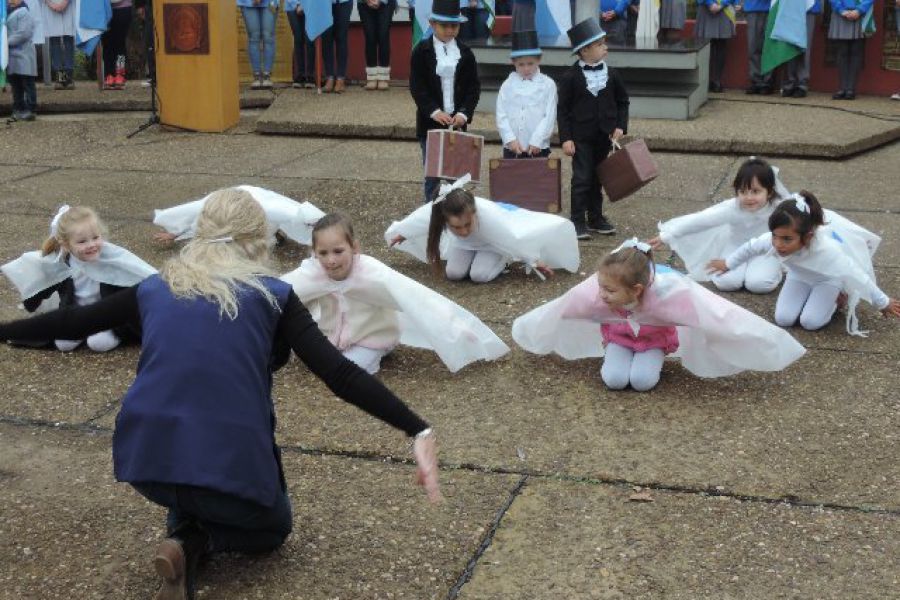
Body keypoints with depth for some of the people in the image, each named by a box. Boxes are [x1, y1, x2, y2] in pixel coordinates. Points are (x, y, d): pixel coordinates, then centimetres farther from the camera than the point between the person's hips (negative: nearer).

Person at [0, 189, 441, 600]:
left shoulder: (155, 289, 11)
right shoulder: (271, 295, 1)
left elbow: (72, 322, 23)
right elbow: (340, 375, -8)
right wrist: (418, 431, -9)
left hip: (147, 460, 4)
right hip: (229, 462, -3)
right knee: (271, 526, 30)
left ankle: (184, 537, 5)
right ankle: (196, 541, -1)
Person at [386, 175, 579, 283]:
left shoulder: (487, 216, -48)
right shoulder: (437, 212, -39)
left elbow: (513, 238, -29)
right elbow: (416, 222, -12)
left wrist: (535, 261, -13)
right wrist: (402, 234, 11)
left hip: (494, 241, -3)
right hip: (464, 244, 3)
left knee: (480, 275, -22)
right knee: (453, 273, -14)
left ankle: (503, 260, 10)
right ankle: (476, 257, 17)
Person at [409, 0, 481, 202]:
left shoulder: (465, 52, 6)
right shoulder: (421, 51, -1)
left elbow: (474, 86, 3)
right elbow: (417, 86, -7)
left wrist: (464, 113, -12)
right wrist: (434, 111, -19)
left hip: (458, 121, 2)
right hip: (431, 121, -2)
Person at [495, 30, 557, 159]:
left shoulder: (547, 85, 1)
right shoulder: (508, 85, 6)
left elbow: (550, 116, -4)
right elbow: (501, 115, 1)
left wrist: (536, 141, -12)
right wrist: (510, 139, -11)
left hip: (538, 148, -2)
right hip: (511, 148, 2)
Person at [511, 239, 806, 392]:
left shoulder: (669, 292, -46)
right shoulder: (596, 289, -38)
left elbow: (723, 317, -39)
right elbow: (556, 310, -18)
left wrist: (770, 345, -33)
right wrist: (526, 331, 0)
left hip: (655, 336, -1)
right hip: (619, 333, 1)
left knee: (643, 380, -24)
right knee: (615, 379, -21)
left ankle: (652, 357, 10)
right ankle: (616, 353, 12)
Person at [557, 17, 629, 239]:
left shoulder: (610, 74, 3)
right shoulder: (570, 77, -8)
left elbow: (622, 102, 13)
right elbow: (563, 110, -6)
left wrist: (620, 126, 0)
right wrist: (566, 138, -11)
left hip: (604, 135, 4)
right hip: (580, 137, -4)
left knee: (597, 178, 13)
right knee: (581, 179, -3)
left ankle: (595, 218, 23)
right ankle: (578, 221, 3)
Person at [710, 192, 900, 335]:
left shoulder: (826, 249, -46)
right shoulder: (773, 240, -35)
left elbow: (857, 275, -33)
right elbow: (750, 247, -11)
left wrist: (883, 303, -20)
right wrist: (728, 264, 8)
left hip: (829, 278, -4)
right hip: (800, 275, 4)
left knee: (810, 322, -18)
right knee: (783, 319, -9)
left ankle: (835, 298, 13)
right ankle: (810, 294, 20)